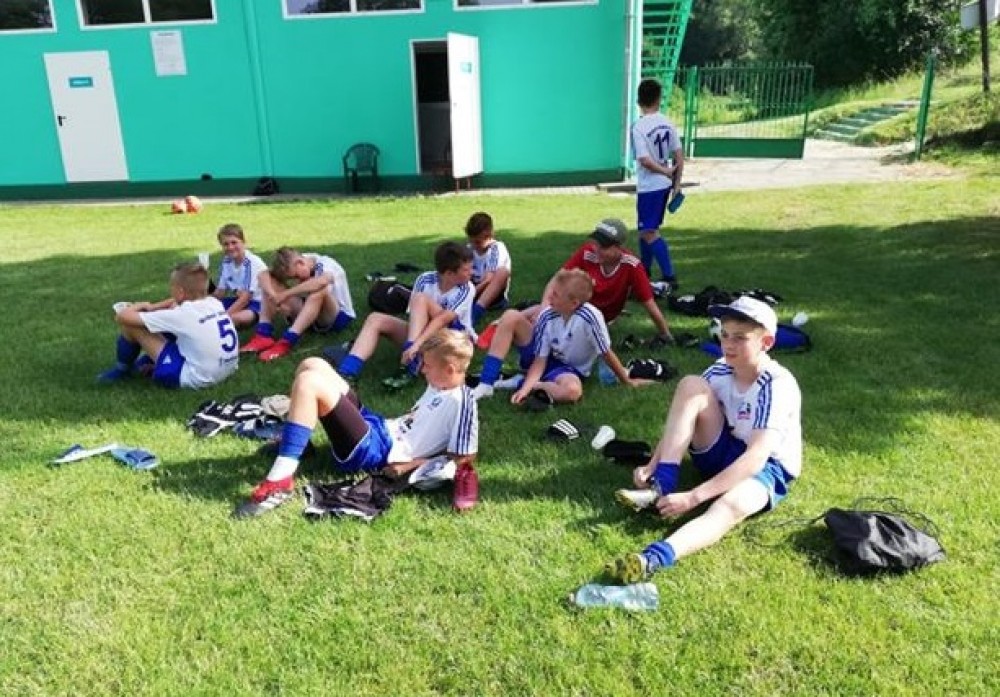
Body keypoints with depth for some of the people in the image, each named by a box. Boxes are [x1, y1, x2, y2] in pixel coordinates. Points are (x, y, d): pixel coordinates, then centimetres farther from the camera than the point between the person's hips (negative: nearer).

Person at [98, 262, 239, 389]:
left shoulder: (181, 314, -19)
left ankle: (123, 369, 24)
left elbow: (122, 317, -13)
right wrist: (152, 306, 18)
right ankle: (150, 362, 38)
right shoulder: (214, 302, 0)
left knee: (130, 325, -3)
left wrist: (137, 306, 9)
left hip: (196, 378, -8)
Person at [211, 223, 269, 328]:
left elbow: (246, 297, -20)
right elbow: (220, 292, 7)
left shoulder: (252, 262, -19)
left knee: (238, 318, -37)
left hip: (255, 302, -7)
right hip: (236, 300, 8)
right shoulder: (226, 262, 1)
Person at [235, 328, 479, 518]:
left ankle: (279, 482, -27)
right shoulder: (438, 386, 15)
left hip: (372, 451, -10)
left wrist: (412, 464, -14)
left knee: (308, 382, -26)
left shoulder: (461, 402, -14)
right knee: (312, 366, 10)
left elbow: (464, 459, -18)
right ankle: (296, 440, 23)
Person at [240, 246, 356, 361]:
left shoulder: (327, 265, -22)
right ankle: (263, 335, -24)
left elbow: (322, 281, -46)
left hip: (338, 316, -5)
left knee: (320, 290, -38)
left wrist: (285, 294, -42)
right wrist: (276, 297, -36)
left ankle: (286, 342, -42)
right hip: (308, 313, 5)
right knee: (271, 284, -11)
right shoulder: (292, 266, -6)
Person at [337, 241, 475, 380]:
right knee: (376, 319, -12)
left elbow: (442, 319, -27)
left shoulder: (466, 289, -16)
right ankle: (347, 370, -30)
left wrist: (416, 344, -39)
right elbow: (415, 314, -13)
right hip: (429, 333, 4)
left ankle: (411, 363, -35)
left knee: (421, 299, -26)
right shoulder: (425, 280, -7)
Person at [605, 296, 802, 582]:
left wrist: (693, 497, -39)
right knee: (691, 385, -19)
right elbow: (684, 416, -2)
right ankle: (662, 487, -24)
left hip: (767, 466, -6)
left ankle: (654, 558, -65)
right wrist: (652, 465, -19)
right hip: (725, 452, 6)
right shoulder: (720, 371, -5)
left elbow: (755, 458, -33)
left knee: (733, 503, -42)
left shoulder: (778, 386, -24)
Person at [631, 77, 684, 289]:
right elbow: (679, 155, 4)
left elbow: (644, 160, -23)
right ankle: (645, 270, 30)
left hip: (649, 186, -7)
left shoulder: (638, 126, -15)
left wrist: (666, 172, -8)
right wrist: (677, 183, 9)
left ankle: (669, 277, -12)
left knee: (649, 232, -6)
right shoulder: (667, 123, 4)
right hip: (665, 185, 8)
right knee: (647, 229, 19)